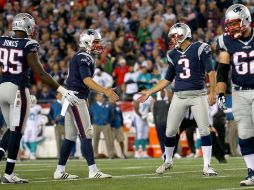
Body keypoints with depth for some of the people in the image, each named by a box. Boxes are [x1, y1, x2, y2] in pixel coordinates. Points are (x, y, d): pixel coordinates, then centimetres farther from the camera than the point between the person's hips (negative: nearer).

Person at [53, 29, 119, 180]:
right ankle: (93, 171, -14)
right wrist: (106, 91, -30)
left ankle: (60, 171, 14)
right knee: (86, 134, -11)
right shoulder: (84, 57, -12)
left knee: (71, 136, 12)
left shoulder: (79, 57, 19)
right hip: (76, 98, -10)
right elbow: (87, 80, -23)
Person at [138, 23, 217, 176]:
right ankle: (168, 161, 25)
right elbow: (168, 79, 20)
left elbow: (210, 71, -7)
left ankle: (207, 166, 0)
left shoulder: (199, 49, -3)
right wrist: (149, 92, 17)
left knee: (204, 130, -7)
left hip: (198, 95, -5)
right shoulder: (174, 55, 12)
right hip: (179, 96, 5)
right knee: (170, 131, 4)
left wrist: (213, 91, -18)